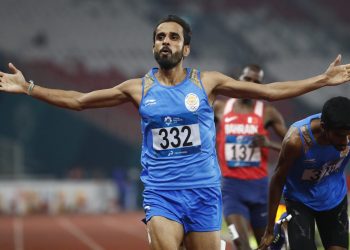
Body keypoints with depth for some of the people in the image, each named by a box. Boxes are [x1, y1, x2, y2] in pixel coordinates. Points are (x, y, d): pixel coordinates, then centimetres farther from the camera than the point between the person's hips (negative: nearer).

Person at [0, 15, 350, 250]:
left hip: (204, 191, 1)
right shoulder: (138, 88, 4)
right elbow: (78, 100, 7)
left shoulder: (207, 82, 2)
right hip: (161, 193, 0)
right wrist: (28, 88, 1)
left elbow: (269, 91, 5)